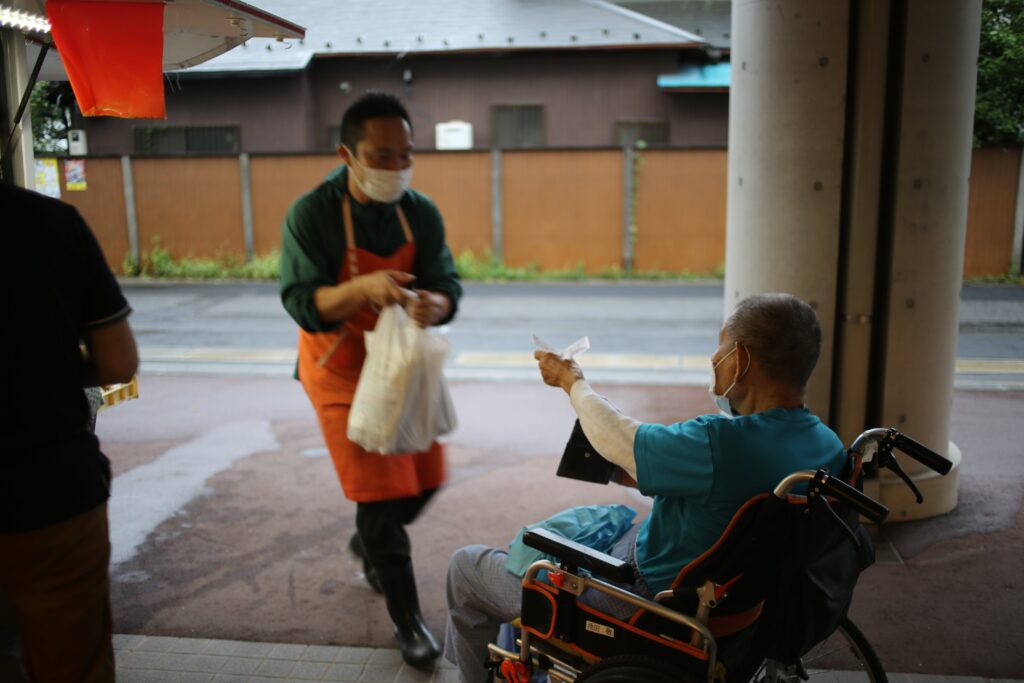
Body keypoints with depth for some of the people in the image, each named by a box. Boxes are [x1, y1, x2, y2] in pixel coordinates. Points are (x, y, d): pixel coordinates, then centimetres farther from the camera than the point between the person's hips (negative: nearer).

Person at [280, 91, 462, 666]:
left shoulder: (422, 213, -8)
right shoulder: (312, 215, -20)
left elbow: (448, 286, -13)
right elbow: (304, 305, -25)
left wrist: (434, 305, -37)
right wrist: (362, 287, -44)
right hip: (343, 371, -5)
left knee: (426, 479, 14)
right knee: (382, 494, -5)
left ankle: (367, 544, 45)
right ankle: (408, 621, 13)